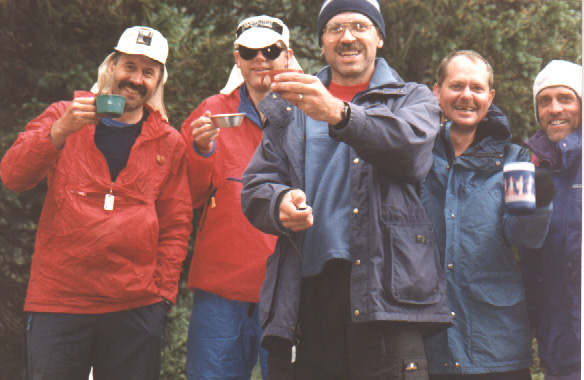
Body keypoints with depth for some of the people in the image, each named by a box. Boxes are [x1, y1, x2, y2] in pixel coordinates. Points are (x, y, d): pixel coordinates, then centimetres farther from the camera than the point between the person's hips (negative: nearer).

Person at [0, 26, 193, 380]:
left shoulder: (168, 143, 12)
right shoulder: (63, 116, 9)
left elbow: (176, 224, 12)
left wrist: (164, 290, 1)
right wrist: (61, 130, -18)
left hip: (136, 307, 1)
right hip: (58, 300, -1)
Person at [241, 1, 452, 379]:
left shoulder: (413, 98, 14)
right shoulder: (290, 110, 22)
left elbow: (411, 144, -10)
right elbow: (256, 185, 15)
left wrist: (341, 114, -28)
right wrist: (279, 204, -10)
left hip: (384, 287, -2)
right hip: (304, 296, 3)